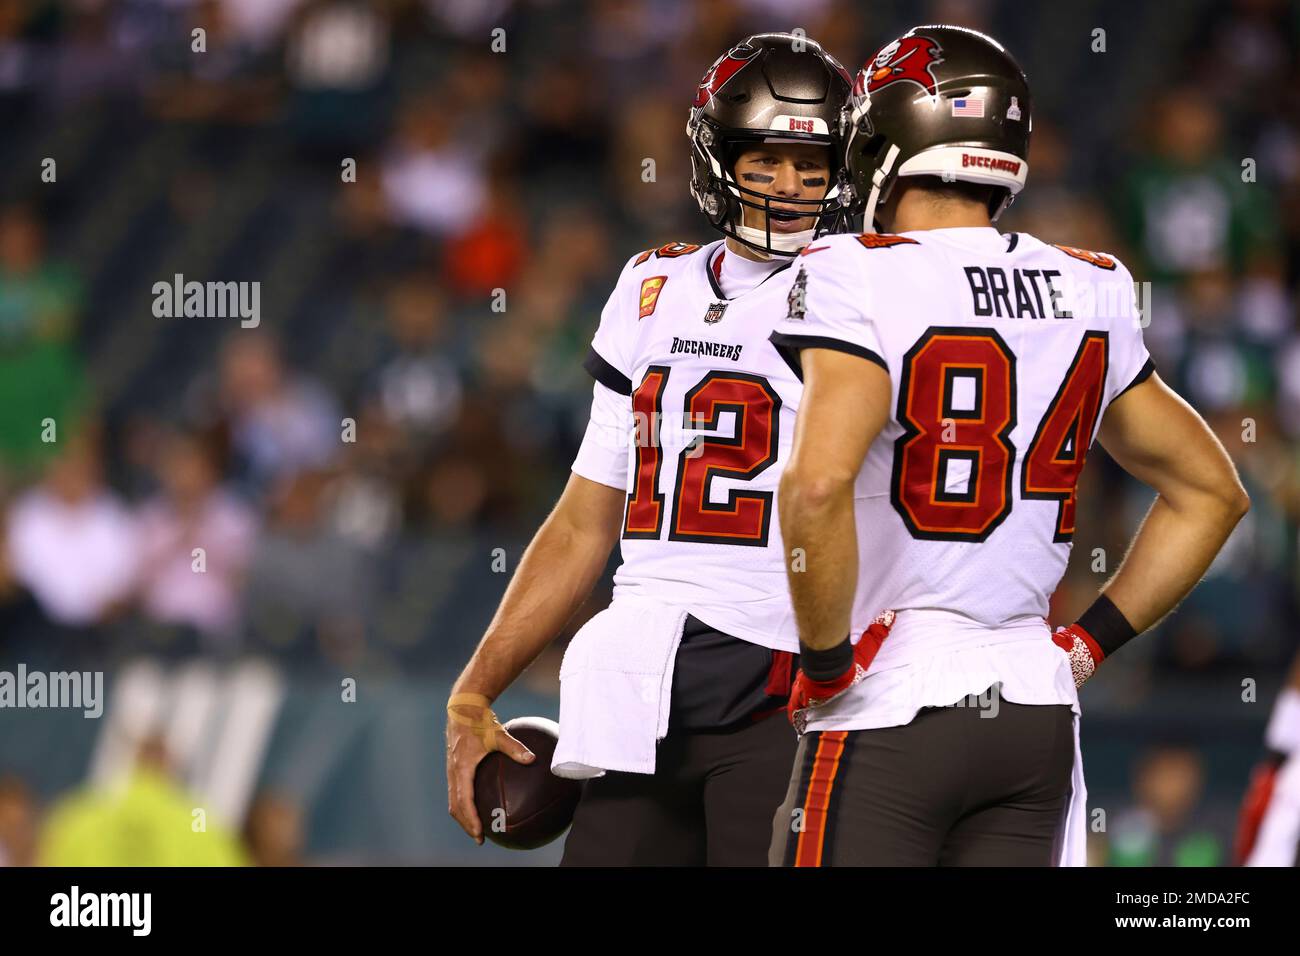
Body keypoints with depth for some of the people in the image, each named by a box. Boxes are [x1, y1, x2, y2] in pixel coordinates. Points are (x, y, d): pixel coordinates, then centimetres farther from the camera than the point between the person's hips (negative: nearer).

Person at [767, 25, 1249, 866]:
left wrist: (823, 664, -13)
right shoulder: (1089, 296, 10)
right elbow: (1210, 493, 18)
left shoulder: (858, 281, -10)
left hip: (892, 711, -6)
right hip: (1039, 713, 6)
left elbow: (818, 486, -26)